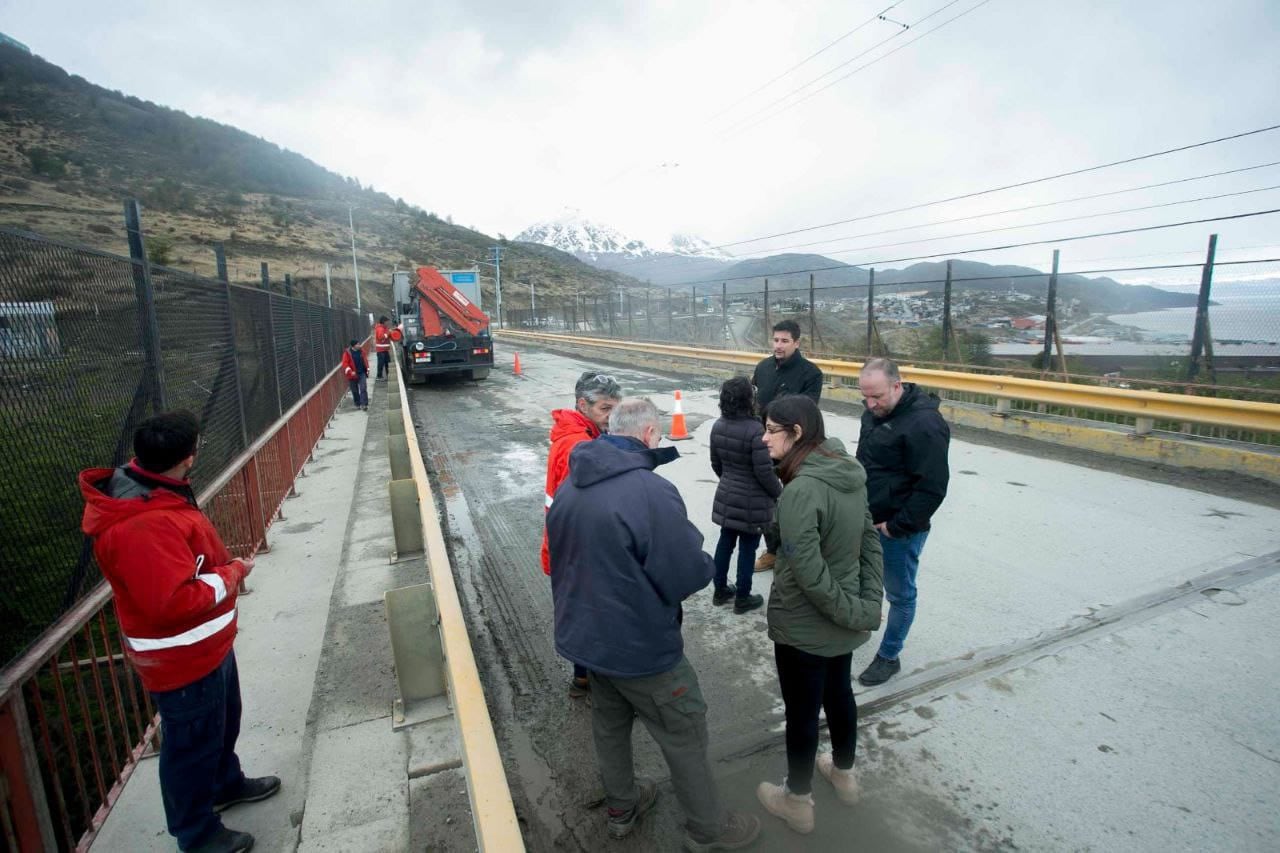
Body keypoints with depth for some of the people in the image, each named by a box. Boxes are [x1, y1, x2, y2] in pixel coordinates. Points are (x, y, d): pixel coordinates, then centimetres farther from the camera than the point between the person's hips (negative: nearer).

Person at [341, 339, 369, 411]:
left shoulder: (361, 351, 4)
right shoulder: (347, 353, -9)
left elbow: (365, 360, 16)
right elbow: (345, 363, -13)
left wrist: (367, 369, 12)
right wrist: (350, 372, -25)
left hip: (362, 373, 2)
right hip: (353, 375, -2)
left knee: (363, 389, -9)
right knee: (355, 391, 9)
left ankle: (364, 404, -10)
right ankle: (358, 404, 23)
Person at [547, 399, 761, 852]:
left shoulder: (569, 487, -4)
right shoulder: (652, 491, -29)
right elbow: (690, 576, -24)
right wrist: (702, 562, -2)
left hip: (583, 636, 7)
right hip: (641, 647, -7)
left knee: (609, 724, 26)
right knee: (685, 734, 15)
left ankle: (621, 808, 48)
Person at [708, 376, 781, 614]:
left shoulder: (718, 426, -2)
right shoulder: (755, 429, -24)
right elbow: (764, 472, -20)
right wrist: (779, 492, -3)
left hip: (726, 496, 6)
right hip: (752, 501, -6)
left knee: (725, 541, 19)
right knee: (747, 548, 8)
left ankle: (720, 590, 32)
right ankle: (742, 598, 22)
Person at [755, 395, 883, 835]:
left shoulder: (801, 489, -29)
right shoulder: (850, 474, -3)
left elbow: (807, 571, -30)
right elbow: (871, 543, 1)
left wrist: (851, 612, -16)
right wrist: (869, 606, 1)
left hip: (803, 626, -7)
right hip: (842, 623, 8)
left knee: (801, 711, 13)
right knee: (838, 692, 28)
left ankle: (797, 801, 37)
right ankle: (843, 773, 52)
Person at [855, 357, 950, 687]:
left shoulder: (924, 423, -24)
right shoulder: (876, 411, 3)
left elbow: (932, 489, -24)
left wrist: (897, 526, -18)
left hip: (899, 529, -8)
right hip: (867, 520, 8)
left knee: (900, 594, 10)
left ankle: (888, 657, 27)